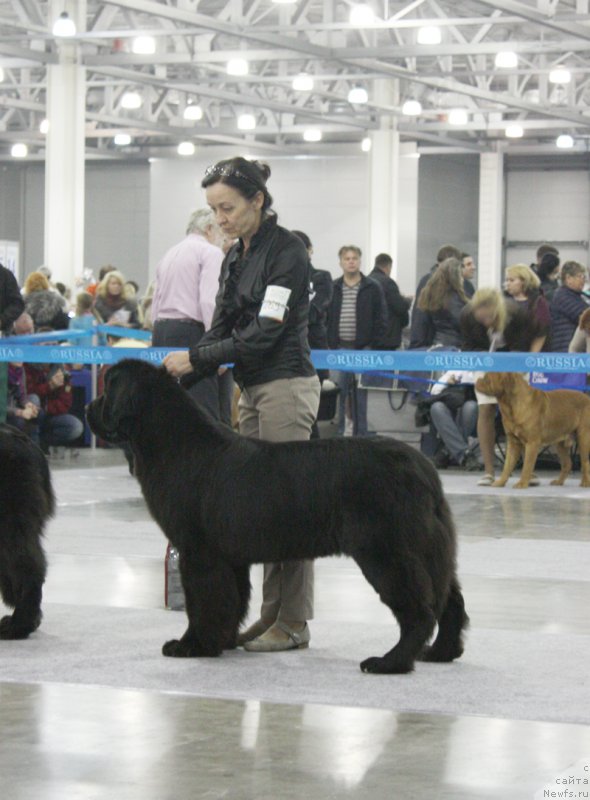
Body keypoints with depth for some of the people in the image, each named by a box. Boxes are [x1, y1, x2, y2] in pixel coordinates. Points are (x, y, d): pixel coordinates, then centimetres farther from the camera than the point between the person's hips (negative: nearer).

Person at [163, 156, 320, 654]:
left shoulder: (286, 251, -13)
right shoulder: (236, 257, 13)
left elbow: (263, 333, -18)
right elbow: (224, 329, 13)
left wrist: (195, 358, -16)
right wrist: (182, 377, 1)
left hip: (286, 386, -9)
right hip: (253, 389, 9)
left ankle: (294, 624, 0)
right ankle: (272, 613, 15)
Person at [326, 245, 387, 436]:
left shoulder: (373, 288, 3)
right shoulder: (332, 289, 8)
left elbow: (381, 320, 1)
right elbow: (324, 319, 7)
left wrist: (374, 346, -7)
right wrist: (330, 345, -2)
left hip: (364, 349, -2)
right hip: (339, 349, 2)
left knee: (360, 394, 2)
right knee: (339, 393, 1)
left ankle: (361, 434, 7)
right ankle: (339, 433, 7)